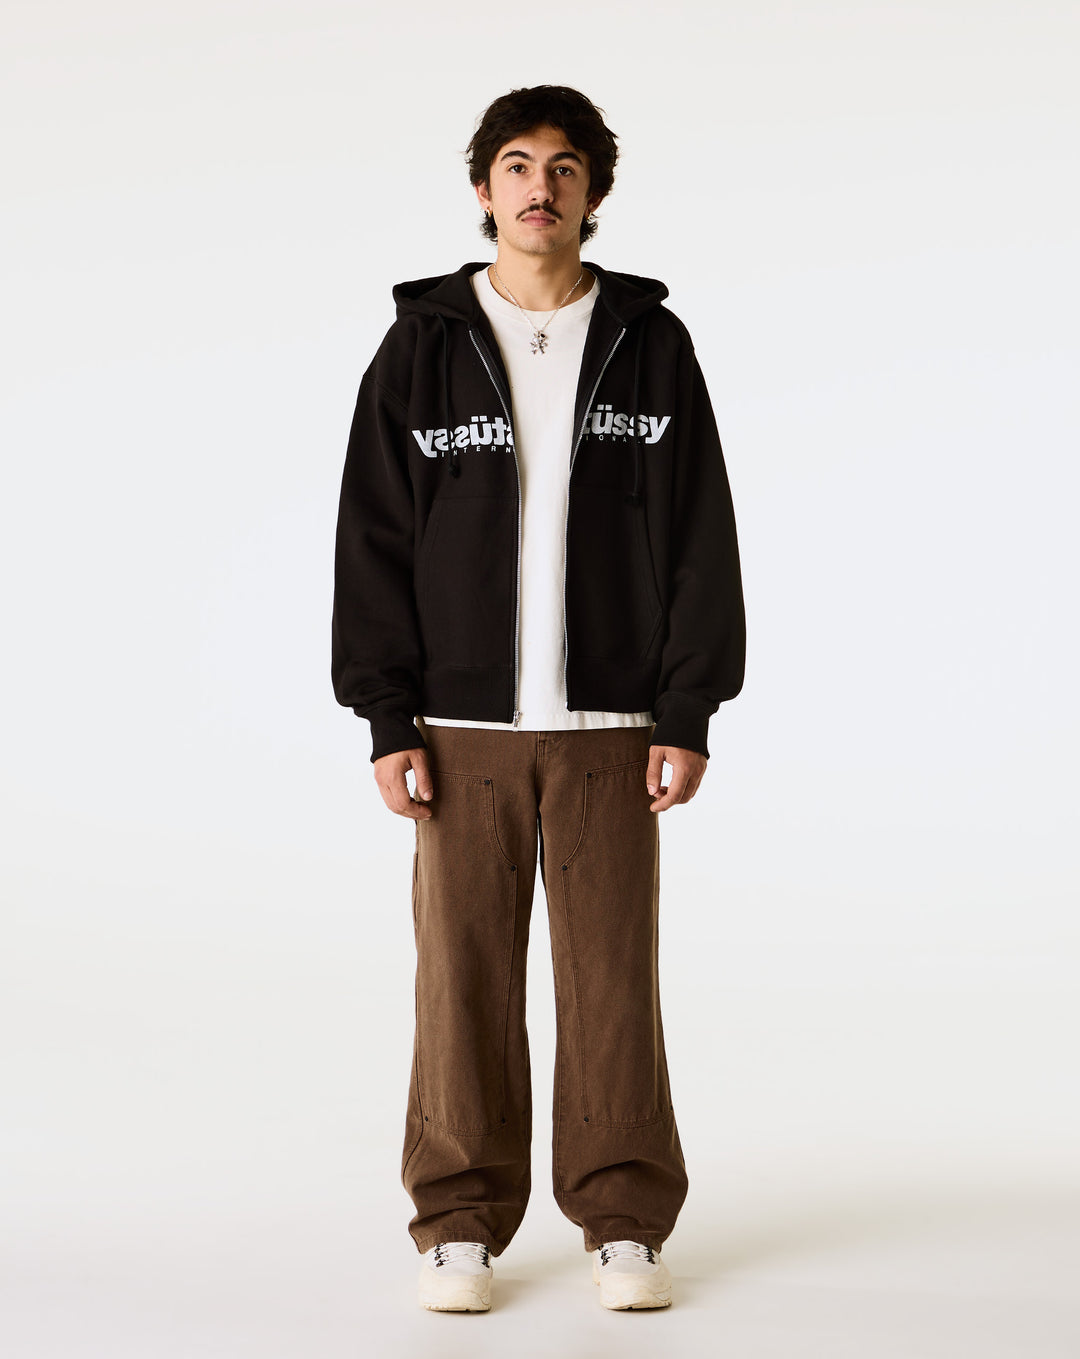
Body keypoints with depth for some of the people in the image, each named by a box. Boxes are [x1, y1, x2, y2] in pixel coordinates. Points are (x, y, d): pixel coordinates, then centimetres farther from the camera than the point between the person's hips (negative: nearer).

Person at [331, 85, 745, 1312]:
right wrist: (386, 721, -5)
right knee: (463, 976, 3)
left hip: (609, 724, 0)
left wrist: (687, 714, -3)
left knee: (612, 976, 4)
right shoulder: (422, 349, 4)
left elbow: (699, 535, 3)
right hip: (465, 726, 0)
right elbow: (374, 539, 2)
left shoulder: (648, 344, 5)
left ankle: (624, 1223, 15)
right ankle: (461, 1224, 15)